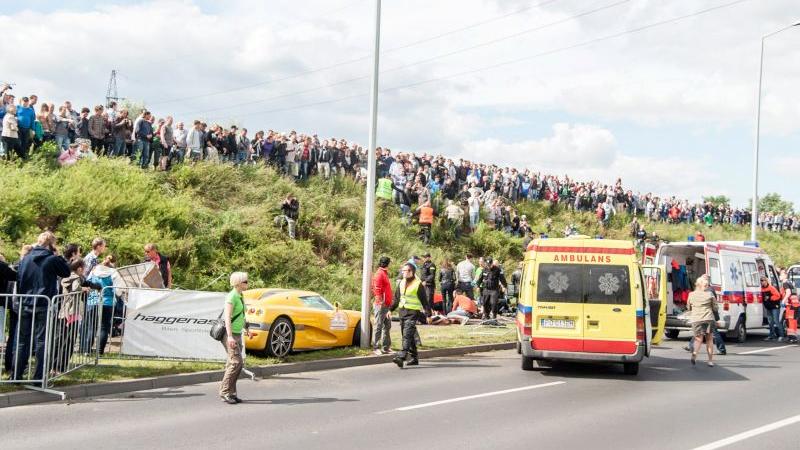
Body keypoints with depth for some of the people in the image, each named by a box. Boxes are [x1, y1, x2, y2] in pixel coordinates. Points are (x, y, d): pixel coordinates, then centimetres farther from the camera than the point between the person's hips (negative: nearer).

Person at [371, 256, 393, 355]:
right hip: (381, 305, -10)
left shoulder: (385, 274, 18)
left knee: (387, 326, 14)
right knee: (379, 326, -6)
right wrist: (380, 302, -22)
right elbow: (377, 290, -19)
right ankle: (376, 347, -3)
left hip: (387, 305, 10)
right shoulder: (379, 274, -12)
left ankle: (386, 347, 20)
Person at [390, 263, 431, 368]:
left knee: (407, 335, -17)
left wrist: (428, 314, -4)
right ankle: (414, 358, 22)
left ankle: (401, 357, -28)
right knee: (409, 336, 12)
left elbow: (424, 300, -3)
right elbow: (396, 299, 21)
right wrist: (391, 310, 14)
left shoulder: (418, 284, -5)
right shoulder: (401, 283, 14)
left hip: (413, 312, -7)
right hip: (402, 312, 7)